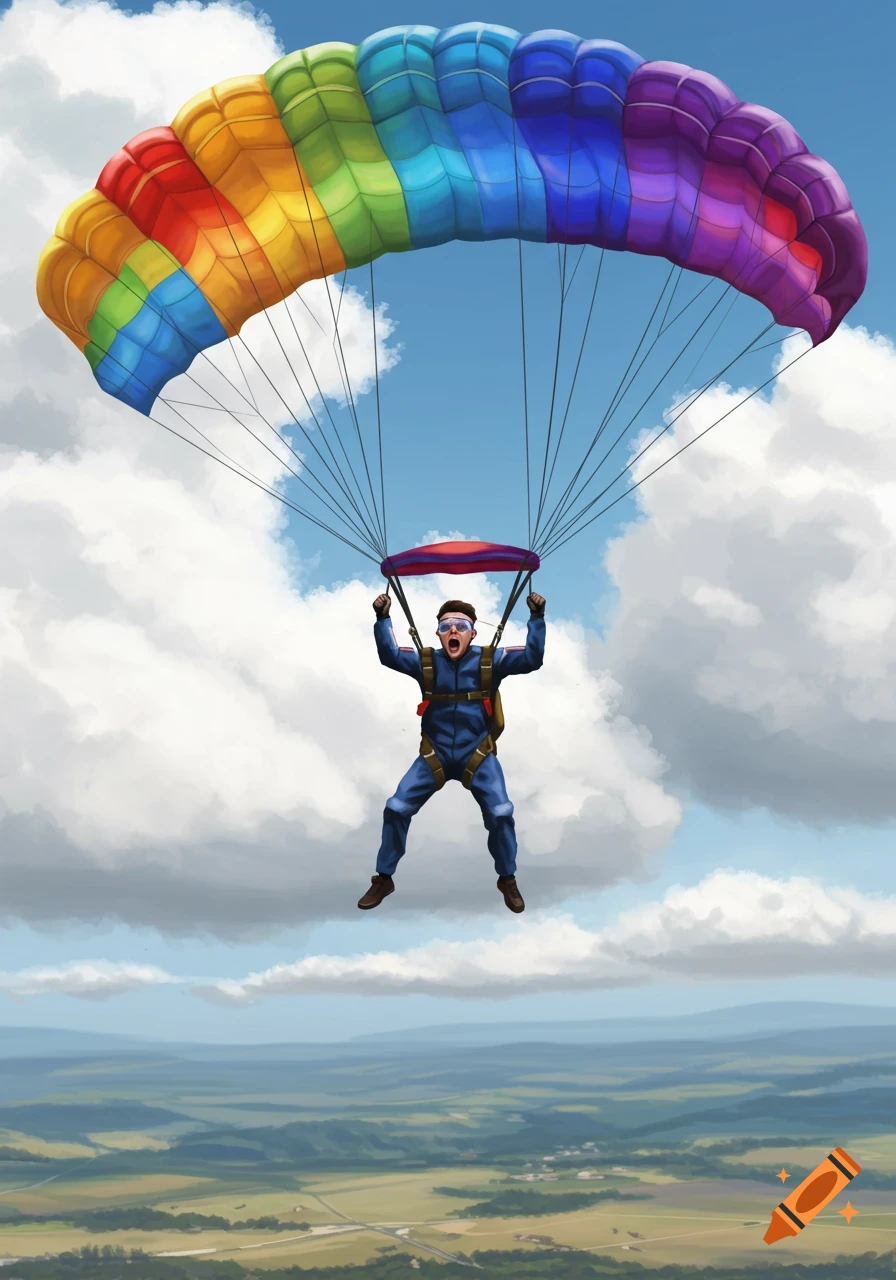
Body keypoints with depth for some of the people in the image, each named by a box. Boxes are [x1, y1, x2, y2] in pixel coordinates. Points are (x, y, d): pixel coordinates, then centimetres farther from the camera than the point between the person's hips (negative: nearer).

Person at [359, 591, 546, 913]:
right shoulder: (426, 663, -6)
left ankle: (508, 881, 12)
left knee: (501, 814, -13)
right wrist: (382, 618, -27)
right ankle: (383, 879, 13)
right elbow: (390, 655, -17)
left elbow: (532, 658, -18)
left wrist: (537, 617, -27)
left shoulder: (490, 661, -9)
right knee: (396, 809, -5)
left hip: (477, 756, -1)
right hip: (434, 755, 1)